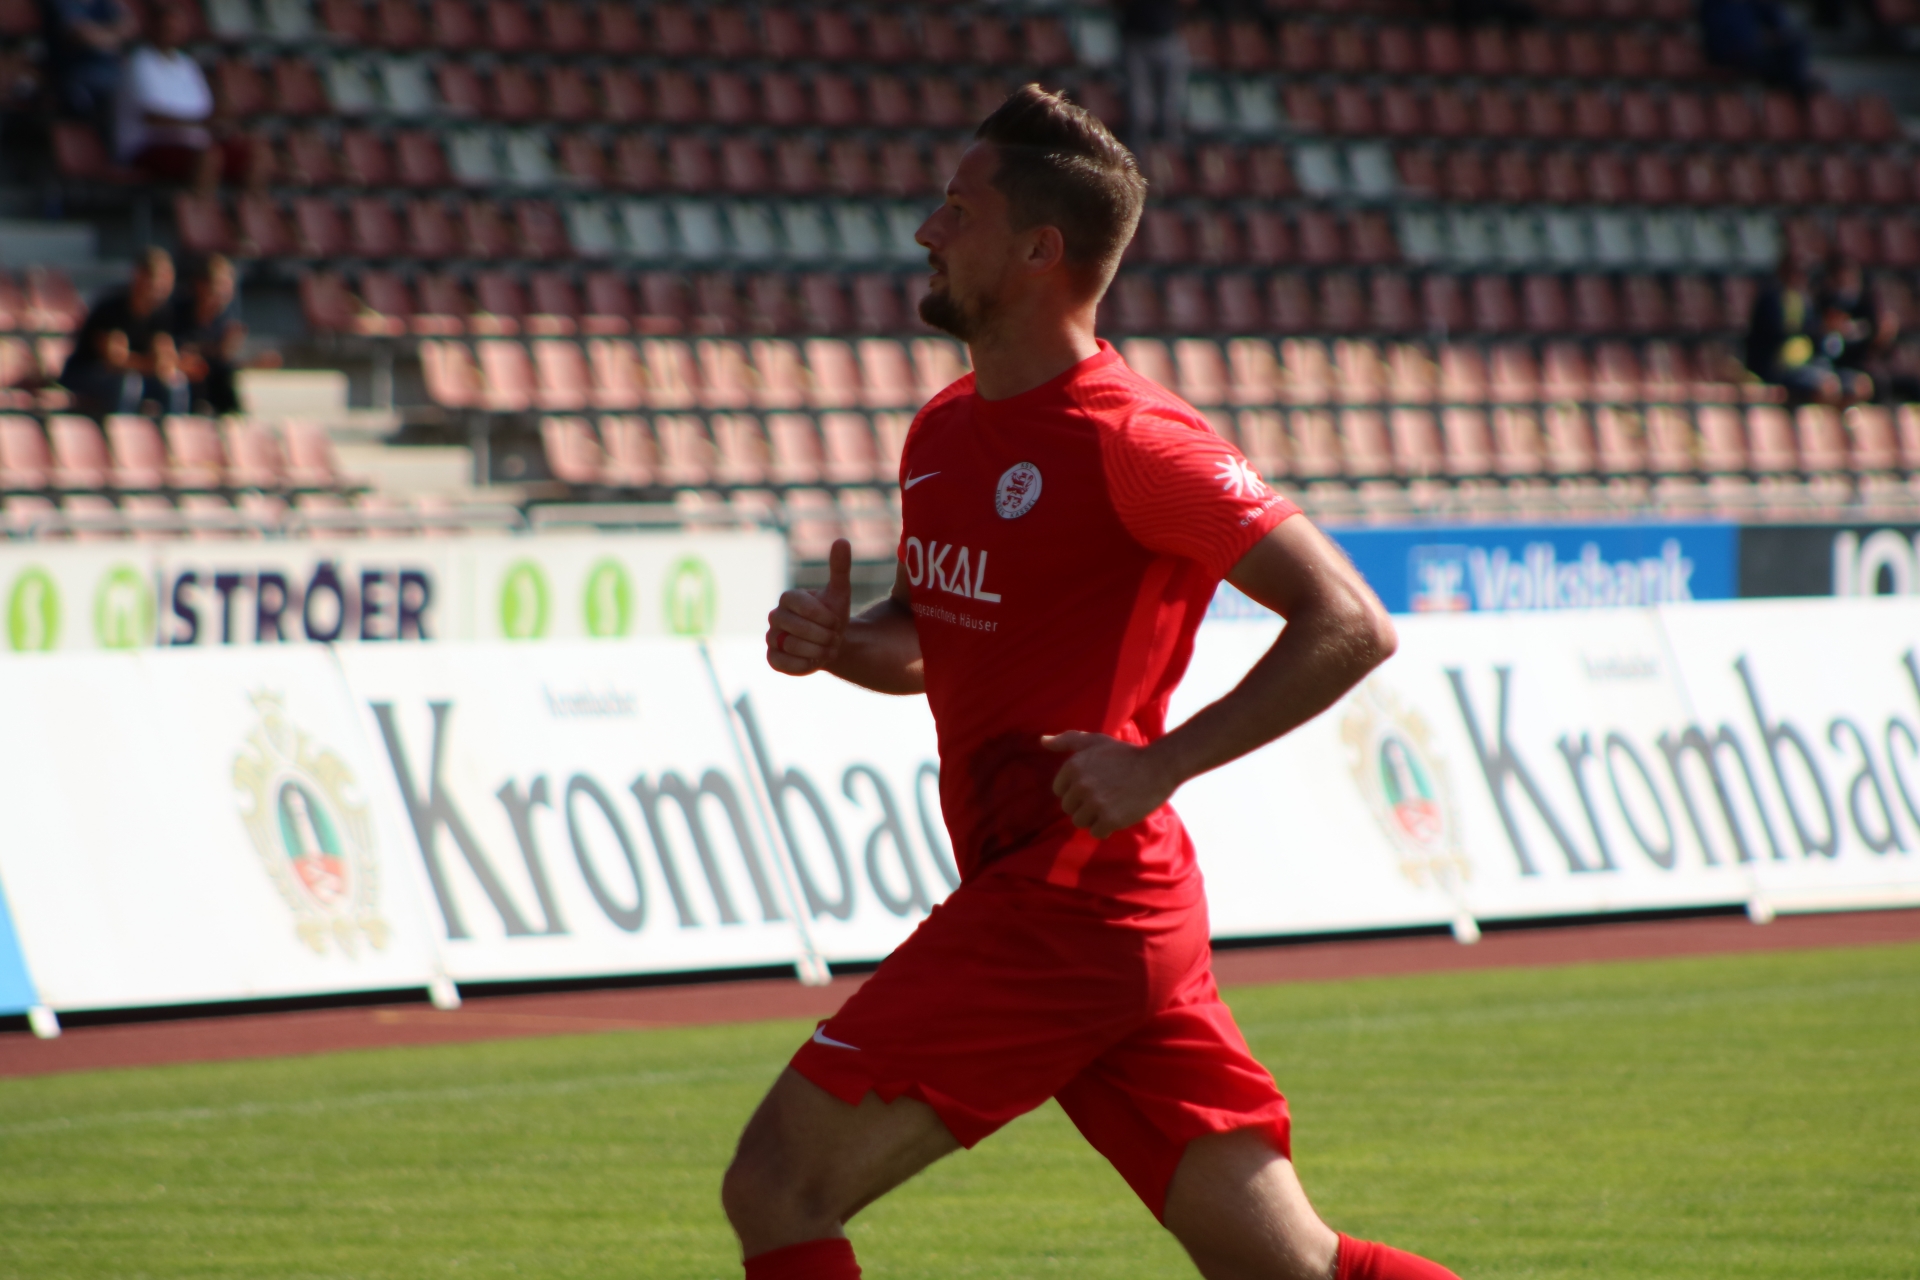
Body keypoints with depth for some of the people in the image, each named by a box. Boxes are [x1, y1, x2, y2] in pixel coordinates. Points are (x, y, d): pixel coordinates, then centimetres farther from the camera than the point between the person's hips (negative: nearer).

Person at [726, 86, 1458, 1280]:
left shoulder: (1127, 442, -13)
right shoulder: (946, 430, 14)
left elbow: (1351, 625, -17)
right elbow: (926, 641, 29)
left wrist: (1160, 762, -21)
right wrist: (837, 642, 6)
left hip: (1066, 906, -9)